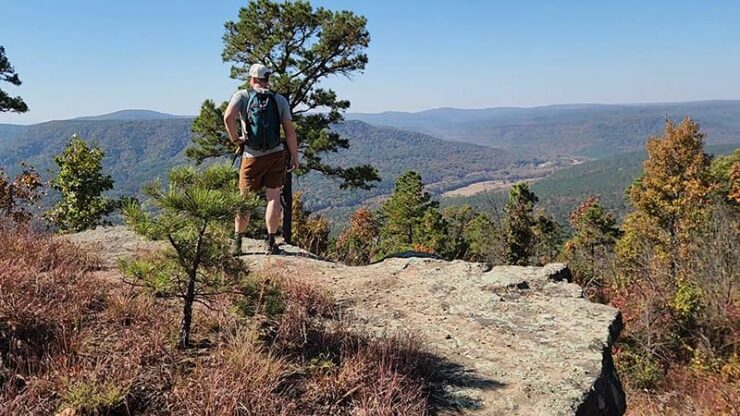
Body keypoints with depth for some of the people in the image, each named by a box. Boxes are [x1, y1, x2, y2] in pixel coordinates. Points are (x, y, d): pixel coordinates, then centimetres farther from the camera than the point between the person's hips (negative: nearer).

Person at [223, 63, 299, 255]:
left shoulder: (242, 95, -1)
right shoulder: (279, 99, 3)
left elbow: (228, 117, -19)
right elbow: (290, 131, -2)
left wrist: (235, 139, -5)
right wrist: (294, 156, 5)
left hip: (252, 157, -1)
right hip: (276, 155, 1)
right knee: (273, 198, 7)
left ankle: (237, 242, 16)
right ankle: (270, 242, 9)